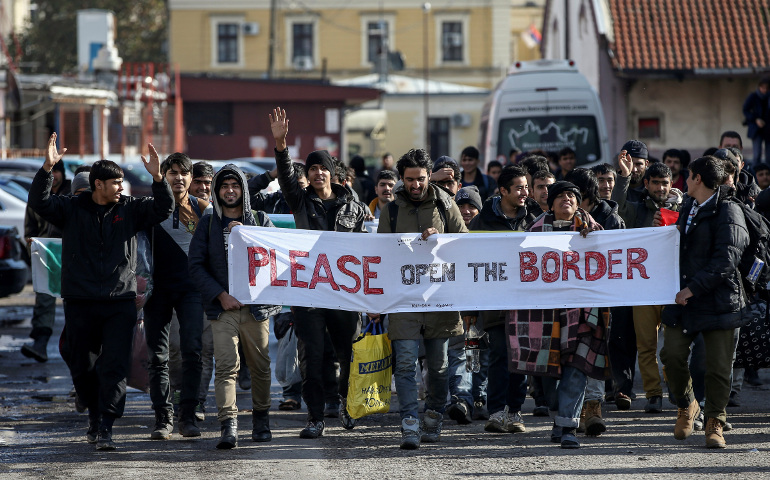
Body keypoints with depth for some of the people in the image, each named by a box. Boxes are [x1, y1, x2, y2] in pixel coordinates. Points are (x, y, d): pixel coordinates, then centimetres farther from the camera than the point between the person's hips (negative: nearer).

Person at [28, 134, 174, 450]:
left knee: (114, 366, -11)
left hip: (120, 302, 0)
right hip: (80, 303, 1)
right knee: (82, 368, 9)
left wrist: (157, 178, -19)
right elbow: (39, 202, -9)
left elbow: (163, 209, -3)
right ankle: (95, 417, 29)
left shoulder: (129, 209, 6)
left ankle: (105, 429, -12)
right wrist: (47, 169, -23)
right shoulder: (71, 209, 3)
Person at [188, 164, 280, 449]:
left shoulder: (260, 221, 11)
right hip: (223, 307, -1)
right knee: (226, 365, -13)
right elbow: (196, 265, 5)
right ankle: (228, 425, -18)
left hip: (256, 305, 1)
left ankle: (260, 419, 21)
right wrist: (220, 295, -7)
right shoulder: (208, 224, 10)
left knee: (260, 366, 5)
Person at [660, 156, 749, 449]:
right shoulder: (688, 210, 18)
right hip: (684, 298, 6)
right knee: (672, 354, -5)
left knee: (718, 366, -2)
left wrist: (693, 288, -19)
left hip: (718, 300, -6)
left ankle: (715, 423, 11)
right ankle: (686, 405, 18)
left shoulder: (728, 212, -7)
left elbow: (725, 260, -17)